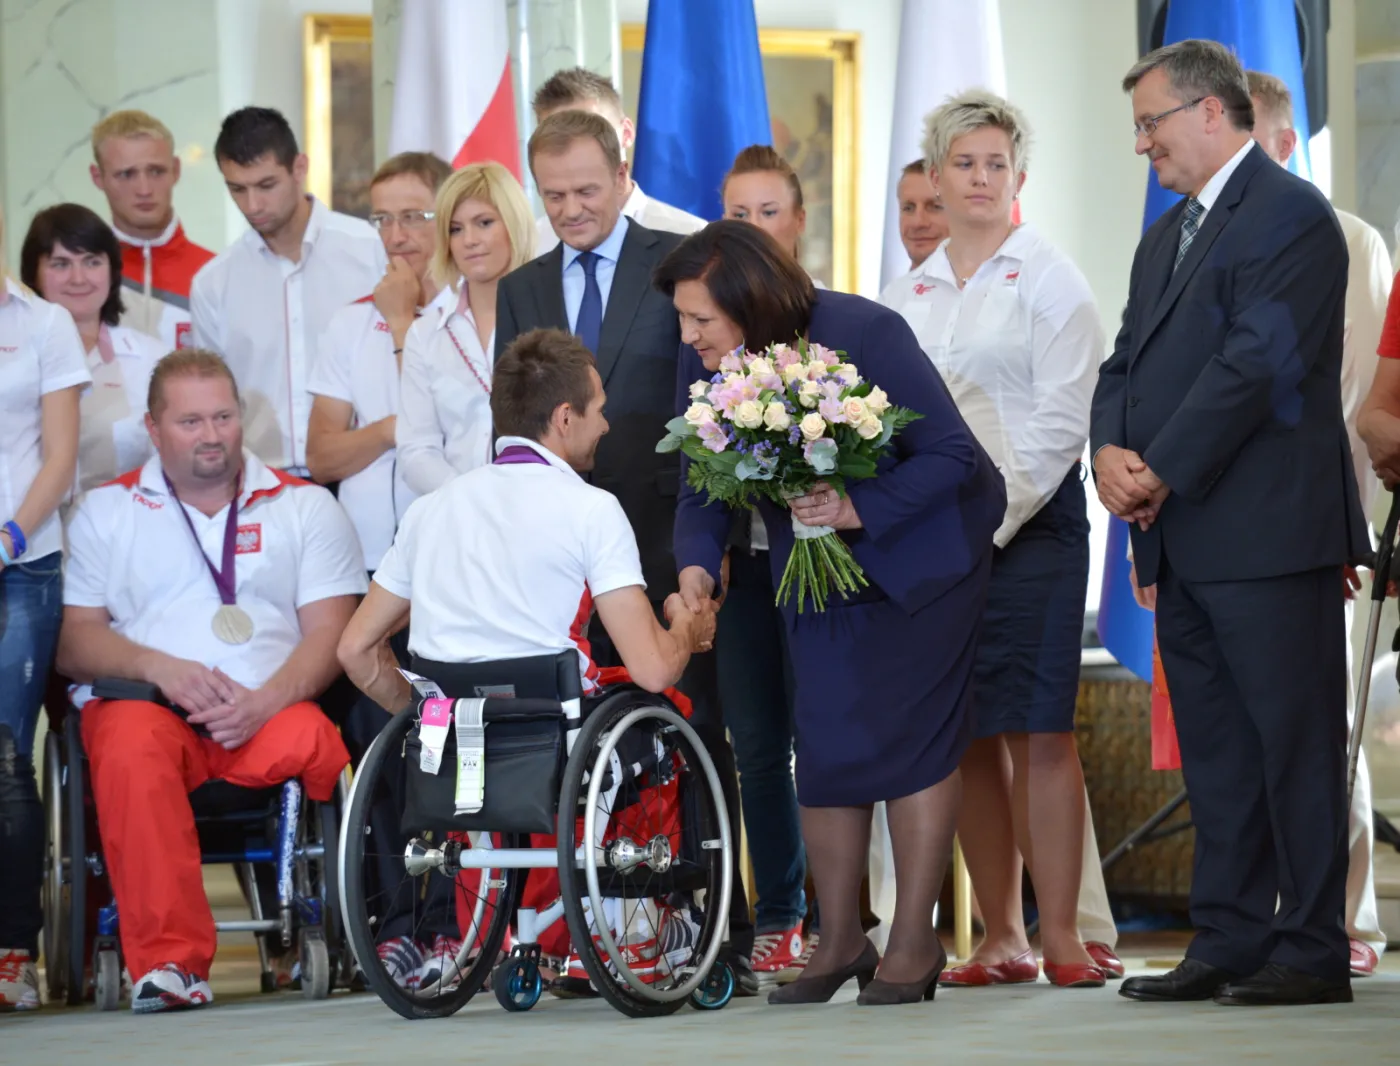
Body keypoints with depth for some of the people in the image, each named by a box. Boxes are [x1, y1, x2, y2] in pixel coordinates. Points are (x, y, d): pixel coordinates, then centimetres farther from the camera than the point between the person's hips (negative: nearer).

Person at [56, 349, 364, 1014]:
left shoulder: (305, 506, 16)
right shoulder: (107, 512, 17)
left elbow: (330, 631, 5)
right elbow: (75, 640, 8)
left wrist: (263, 702, -14)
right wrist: (161, 669, -12)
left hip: (269, 712, 0)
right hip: (146, 704, 0)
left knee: (309, 739, -35)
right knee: (132, 744, -37)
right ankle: (169, 960, -37)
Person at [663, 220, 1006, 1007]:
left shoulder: (862, 334, -27)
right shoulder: (706, 366, -12)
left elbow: (954, 454, -22)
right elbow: (703, 491, -5)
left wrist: (861, 507, -32)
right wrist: (697, 566, -25)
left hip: (920, 550, -5)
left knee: (911, 736, -7)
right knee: (824, 744, 1)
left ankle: (914, 942, 2)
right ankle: (841, 941, 13)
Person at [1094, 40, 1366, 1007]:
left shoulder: (1291, 216, -9)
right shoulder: (1166, 238, 21)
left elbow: (1256, 362, -17)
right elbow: (1128, 363, 18)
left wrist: (1163, 472, -15)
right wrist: (1111, 449, -3)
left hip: (1270, 530, -9)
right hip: (1186, 542, 9)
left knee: (1295, 743, -5)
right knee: (1215, 753, 10)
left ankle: (1313, 953, -2)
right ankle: (1228, 946, 14)